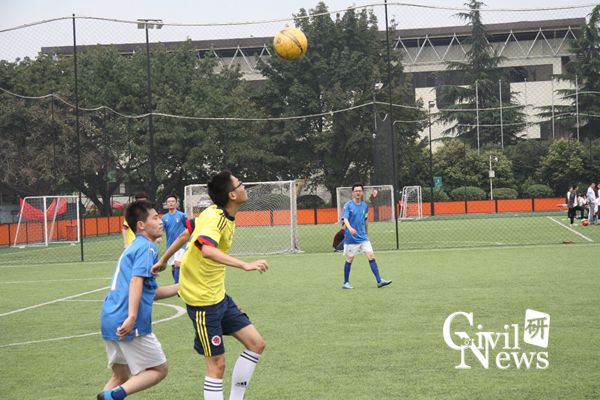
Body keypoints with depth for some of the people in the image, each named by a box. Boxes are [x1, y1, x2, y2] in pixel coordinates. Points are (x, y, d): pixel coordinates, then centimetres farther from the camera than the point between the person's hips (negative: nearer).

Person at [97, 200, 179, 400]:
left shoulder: (133, 247, 22)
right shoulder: (147, 247, -7)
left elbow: (152, 292, 26)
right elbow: (136, 281, -22)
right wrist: (132, 318, -30)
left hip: (109, 321, 9)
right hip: (128, 324, -9)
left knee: (121, 376, 19)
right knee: (159, 370, 3)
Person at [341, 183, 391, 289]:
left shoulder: (365, 205, 7)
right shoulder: (348, 205, -9)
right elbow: (345, 219, -21)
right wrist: (350, 228, -40)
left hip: (363, 237, 4)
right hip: (351, 238, -4)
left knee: (371, 256, -6)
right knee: (349, 260, 4)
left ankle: (379, 280, -8)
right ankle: (346, 283, 17)